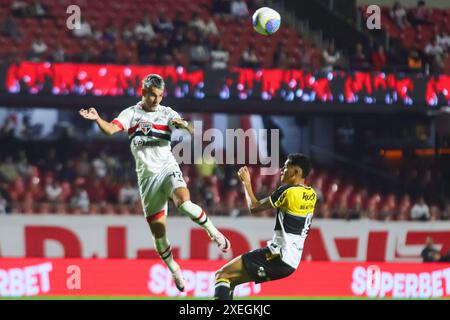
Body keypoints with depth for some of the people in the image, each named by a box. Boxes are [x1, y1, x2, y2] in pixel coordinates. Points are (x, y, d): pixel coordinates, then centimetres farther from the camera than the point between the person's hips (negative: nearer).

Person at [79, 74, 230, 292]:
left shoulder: (166, 113, 3)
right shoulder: (131, 113, 3)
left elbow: (193, 131, -8)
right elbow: (110, 129, -13)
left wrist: (184, 124, -31)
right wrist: (97, 119, -34)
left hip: (168, 169, -1)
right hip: (147, 176, 1)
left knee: (183, 202, -32)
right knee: (157, 230, 3)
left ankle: (213, 232, -10)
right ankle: (174, 270, 22)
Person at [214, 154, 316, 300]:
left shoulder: (288, 191, -12)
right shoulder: (311, 195, 11)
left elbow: (254, 207, -2)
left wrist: (247, 183, 13)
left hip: (278, 256, -9)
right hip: (291, 260, 9)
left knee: (223, 274, -11)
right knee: (230, 281, 15)